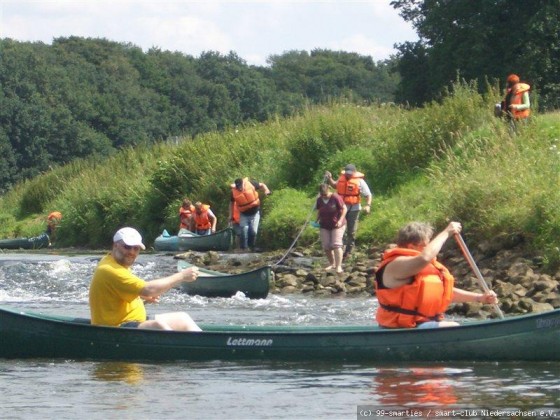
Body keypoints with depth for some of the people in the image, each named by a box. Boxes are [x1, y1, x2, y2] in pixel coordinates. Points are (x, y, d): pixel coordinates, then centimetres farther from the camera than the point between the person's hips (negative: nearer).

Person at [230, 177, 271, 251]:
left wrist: (266, 191, -20)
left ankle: (251, 247, 11)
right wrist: (231, 216, 5)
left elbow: (262, 185, 0)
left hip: (255, 212, 0)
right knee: (244, 231, -9)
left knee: (253, 231, -6)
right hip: (244, 214, 0)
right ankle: (243, 248, 0)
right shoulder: (234, 191, -14)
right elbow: (231, 203, 4)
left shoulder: (250, 184, -17)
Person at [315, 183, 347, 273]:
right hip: (324, 226, 5)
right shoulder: (319, 200, 1)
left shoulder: (336, 198, -16)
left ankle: (339, 266, -17)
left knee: (336, 245, -15)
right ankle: (332, 264, 19)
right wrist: (317, 220, -1)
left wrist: (340, 220, -21)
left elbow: (344, 209, -12)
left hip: (337, 225, -5)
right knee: (326, 246, 0)